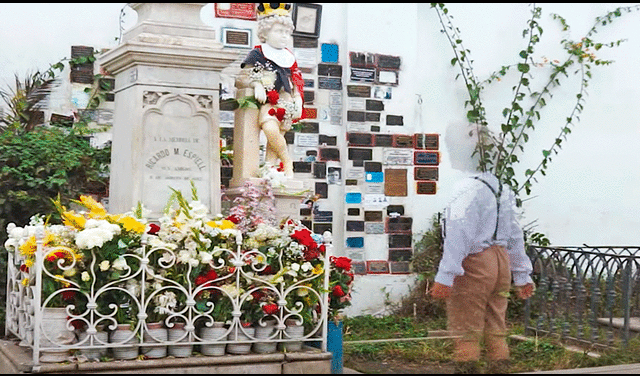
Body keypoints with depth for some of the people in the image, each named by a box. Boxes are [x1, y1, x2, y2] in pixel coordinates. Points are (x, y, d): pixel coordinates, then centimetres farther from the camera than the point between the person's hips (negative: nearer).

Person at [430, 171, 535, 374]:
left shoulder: (467, 189, -8)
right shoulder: (503, 192, 19)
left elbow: (458, 233, -18)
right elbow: (515, 237, 24)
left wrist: (444, 276, -22)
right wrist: (523, 277, 29)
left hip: (475, 262, -8)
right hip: (501, 260, 8)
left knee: (465, 332, -4)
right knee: (496, 329, 14)